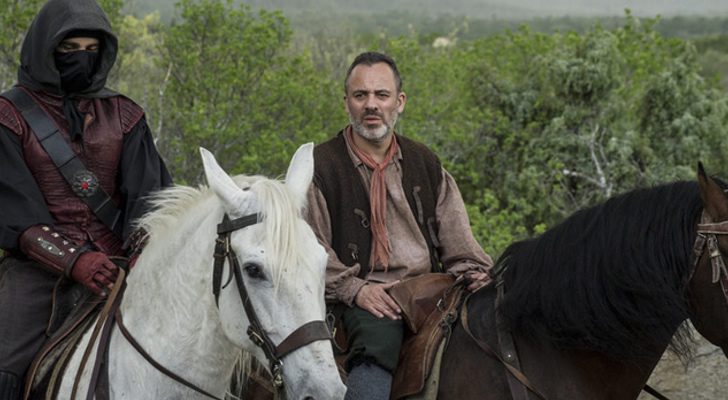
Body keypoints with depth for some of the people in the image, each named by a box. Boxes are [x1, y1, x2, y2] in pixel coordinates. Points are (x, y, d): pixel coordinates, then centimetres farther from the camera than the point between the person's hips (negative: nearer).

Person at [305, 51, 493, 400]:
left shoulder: (426, 165, 20)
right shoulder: (320, 166, 5)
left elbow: (457, 240, 17)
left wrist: (476, 273, -4)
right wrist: (354, 289, -18)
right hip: (367, 300, -4)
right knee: (377, 337, -37)